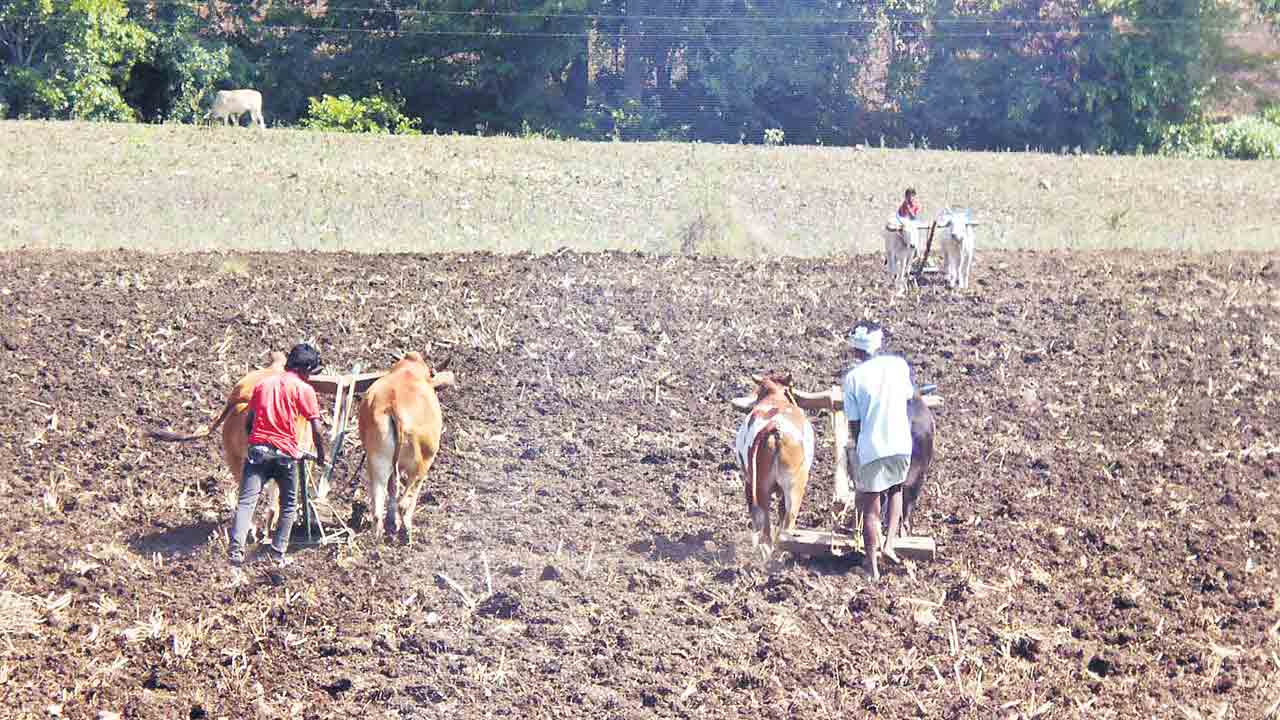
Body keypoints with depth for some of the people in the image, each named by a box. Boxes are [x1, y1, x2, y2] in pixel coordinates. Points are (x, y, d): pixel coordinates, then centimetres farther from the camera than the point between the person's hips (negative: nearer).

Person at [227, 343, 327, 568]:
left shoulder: (263, 384, 15)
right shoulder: (304, 389, 1)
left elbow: (248, 421, 16)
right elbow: (317, 429, -3)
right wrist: (321, 455, 11)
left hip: (257, 449, 3)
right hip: (285, 452, -3)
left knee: (247, 500, -4)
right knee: (289, 505, 14)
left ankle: (236, 548, -20)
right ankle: (278, 553, 11)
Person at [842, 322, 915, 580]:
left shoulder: (852, 378, -6)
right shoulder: (899, 365, 0)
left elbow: (853, 423, -3)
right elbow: (909, 397, 12)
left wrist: (854, 450, 12)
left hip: (870, 448, -2)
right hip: (901, 444, 3)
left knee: (870, 508, 10)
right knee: (896, 489, 29)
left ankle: (872, 565, 16)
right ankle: (889, 543, 14)